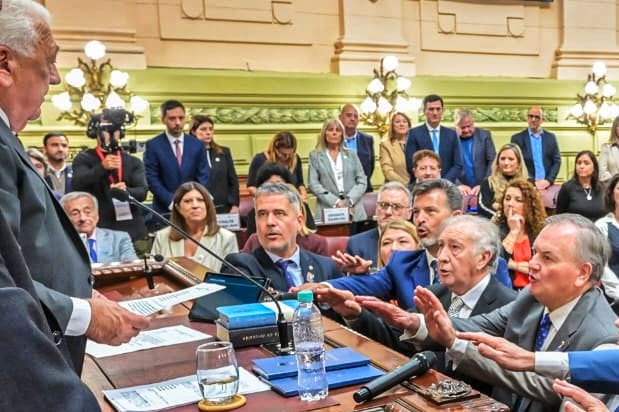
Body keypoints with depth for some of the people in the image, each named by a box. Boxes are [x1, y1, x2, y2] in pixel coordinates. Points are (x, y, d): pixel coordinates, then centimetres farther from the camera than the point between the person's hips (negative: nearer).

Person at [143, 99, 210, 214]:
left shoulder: (197, 144, 5)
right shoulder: (153, 145, -2)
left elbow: (203, 177, 4)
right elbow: (152, 179, -6)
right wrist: (172, 202, -15)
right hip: (165, 209, -2)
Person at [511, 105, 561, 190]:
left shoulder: (551, 137, 12)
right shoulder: (517, 138, 3)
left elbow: (557, 161, 8)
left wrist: (548, 180, -8)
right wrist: (532, 182, -13)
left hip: (547, 185, 2)